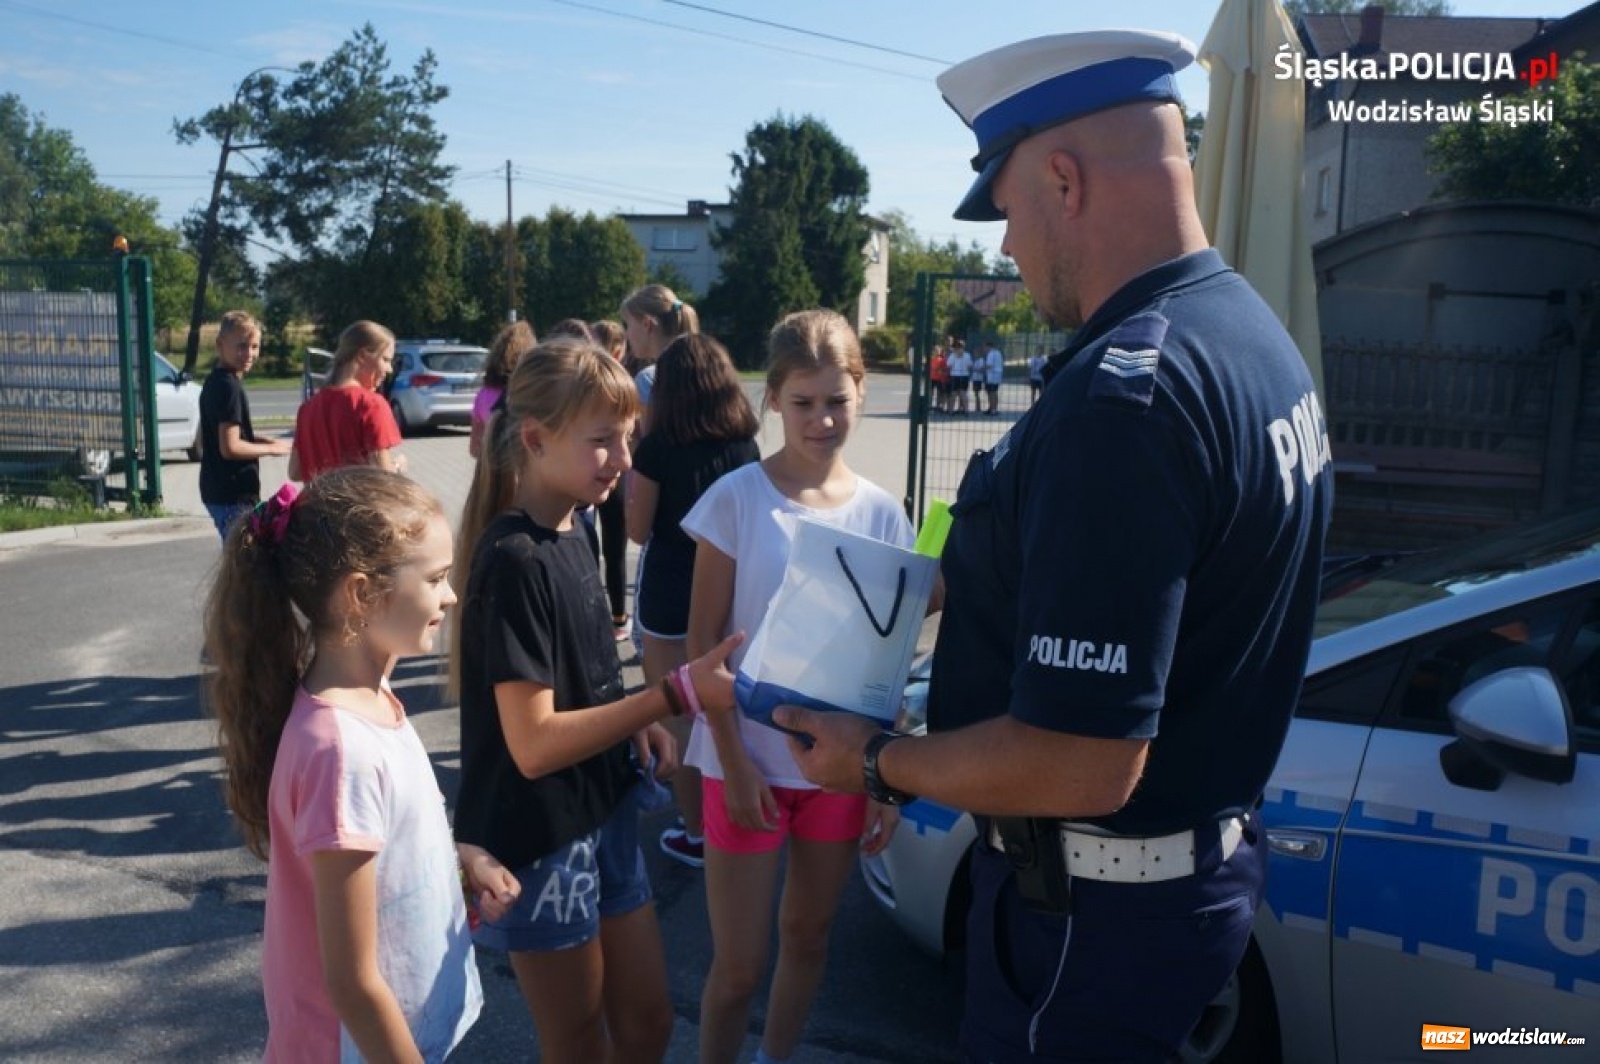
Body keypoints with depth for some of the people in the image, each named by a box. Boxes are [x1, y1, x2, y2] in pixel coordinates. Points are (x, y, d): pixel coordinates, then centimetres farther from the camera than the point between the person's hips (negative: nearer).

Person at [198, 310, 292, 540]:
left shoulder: (214, 382, 13)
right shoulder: (229, 386, -17)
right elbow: (230, 447, -23)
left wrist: (261, 442, 10)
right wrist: (270, 448, -9)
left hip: (219, 490, 10)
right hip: (233, 495, -10)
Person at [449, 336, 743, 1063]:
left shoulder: (574, 534, 3)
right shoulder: (513, 561, -22)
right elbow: (534, 744, -24)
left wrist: (635, 725, -3)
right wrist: (675, 694, -28)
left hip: (603, 814, 8)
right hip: (539, 840, -8)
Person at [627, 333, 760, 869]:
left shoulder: (658, 448, -14)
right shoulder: (746, 445, -1)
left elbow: (638, 531, -6)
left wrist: (634, 477, 6)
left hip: (671, 592, -5)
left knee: (677, 716, 8)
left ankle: (697, 833, 17)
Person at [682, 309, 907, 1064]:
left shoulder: (881, 513, -1)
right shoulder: (736, 498, -10)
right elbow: (703, 642, -8)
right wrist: (734, 761, -13)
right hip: (750, 759, -3)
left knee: (807, 935, 19)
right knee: (738, 964, 6)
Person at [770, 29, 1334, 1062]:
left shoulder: (1123, 395, -29)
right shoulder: (1254, 329, 3)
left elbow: (1080, 767, -30)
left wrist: (879, 763, -15)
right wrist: (984, 569, 14)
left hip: (1099, 898, -9)